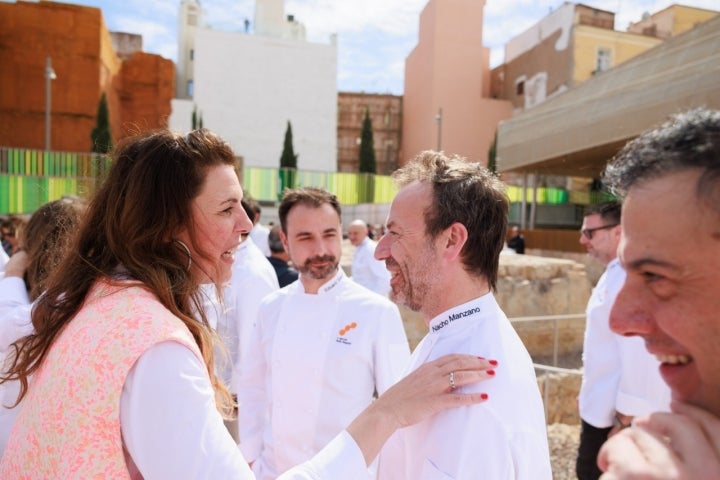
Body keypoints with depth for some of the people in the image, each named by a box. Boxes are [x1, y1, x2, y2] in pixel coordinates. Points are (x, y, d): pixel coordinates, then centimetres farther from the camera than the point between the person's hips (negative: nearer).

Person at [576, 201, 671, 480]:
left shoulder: (630, 278, -22)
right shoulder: (613, 273, 9)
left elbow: (640, 355, -25)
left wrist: (627, 417, -20)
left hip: (615, 413, -9)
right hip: (601, 406, 9)